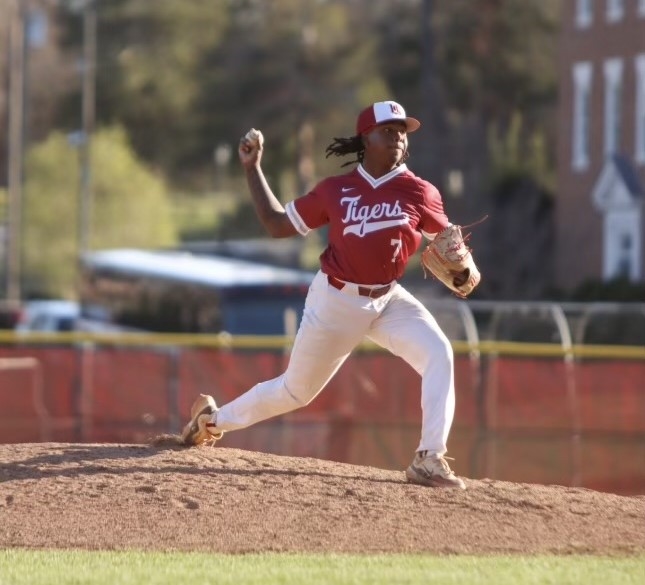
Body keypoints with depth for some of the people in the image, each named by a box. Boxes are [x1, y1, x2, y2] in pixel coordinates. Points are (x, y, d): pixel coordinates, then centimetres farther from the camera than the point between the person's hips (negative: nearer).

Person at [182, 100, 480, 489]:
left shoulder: (418, 193, -6)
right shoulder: (336, 191, -4)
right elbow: (278, 224, 5)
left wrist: (460, 268, -19)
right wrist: (252, 167, 4)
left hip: (389, 301, 1)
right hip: (336, 302, -1)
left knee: (439, 354, -26)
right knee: (296, 391, 11)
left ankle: (429, 460, -24)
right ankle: (213, 418, 38)